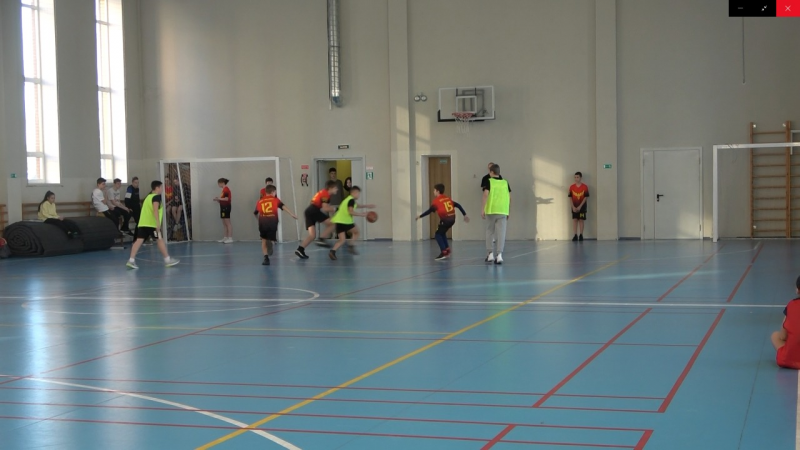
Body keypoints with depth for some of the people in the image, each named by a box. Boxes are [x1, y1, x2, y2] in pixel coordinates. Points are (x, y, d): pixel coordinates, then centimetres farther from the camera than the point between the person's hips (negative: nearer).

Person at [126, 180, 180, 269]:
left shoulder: (148, 196, 24)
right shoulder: (156, 197, -3)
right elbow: (155, 209, -19)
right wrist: (158, 222, -27)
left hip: (142, 223, 8)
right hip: (151, 223, -8)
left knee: (139, 240, 0)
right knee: (160, 240, 1)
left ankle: (131, 260, -11)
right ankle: (168, 260, 8)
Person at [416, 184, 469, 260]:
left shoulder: (436, 200, -3)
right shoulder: (448, 198, 17)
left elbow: (430, 211, -3)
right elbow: (458, 205, 16)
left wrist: (420, 216, 6)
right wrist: (465, 215, 20)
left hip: (445, 219, -7)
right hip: (452, 219, 7)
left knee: (438, 234, 4)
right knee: (442, 233, 24)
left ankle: (443, 252, -8)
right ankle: (447, 250, 22)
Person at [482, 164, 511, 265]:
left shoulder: (489, 182, 1)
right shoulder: (505, 182, 10)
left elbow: (486, 195, -10)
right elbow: (509, 197, 9)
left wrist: (483, 210, -7)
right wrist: (508, 212, 17)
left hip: (491, 210, -2)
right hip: (503, 211, 2)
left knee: (490, 232, 13)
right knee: (501, 233, 1)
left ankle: (490, 254, 13)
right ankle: (499, 255, -7)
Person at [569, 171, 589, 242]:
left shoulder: (585, 187, -6)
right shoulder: (572, 187, 1)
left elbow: (585, 197, -8)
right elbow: (570, 198, 2)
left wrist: (580, 206, -14)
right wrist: (573, 207, -9)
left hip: (582, 206, -2)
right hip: (574, 207, 2)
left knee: (581, 220, -1)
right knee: (575, 220, -1)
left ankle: (581, 235, 1)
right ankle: (575, 235, 0)